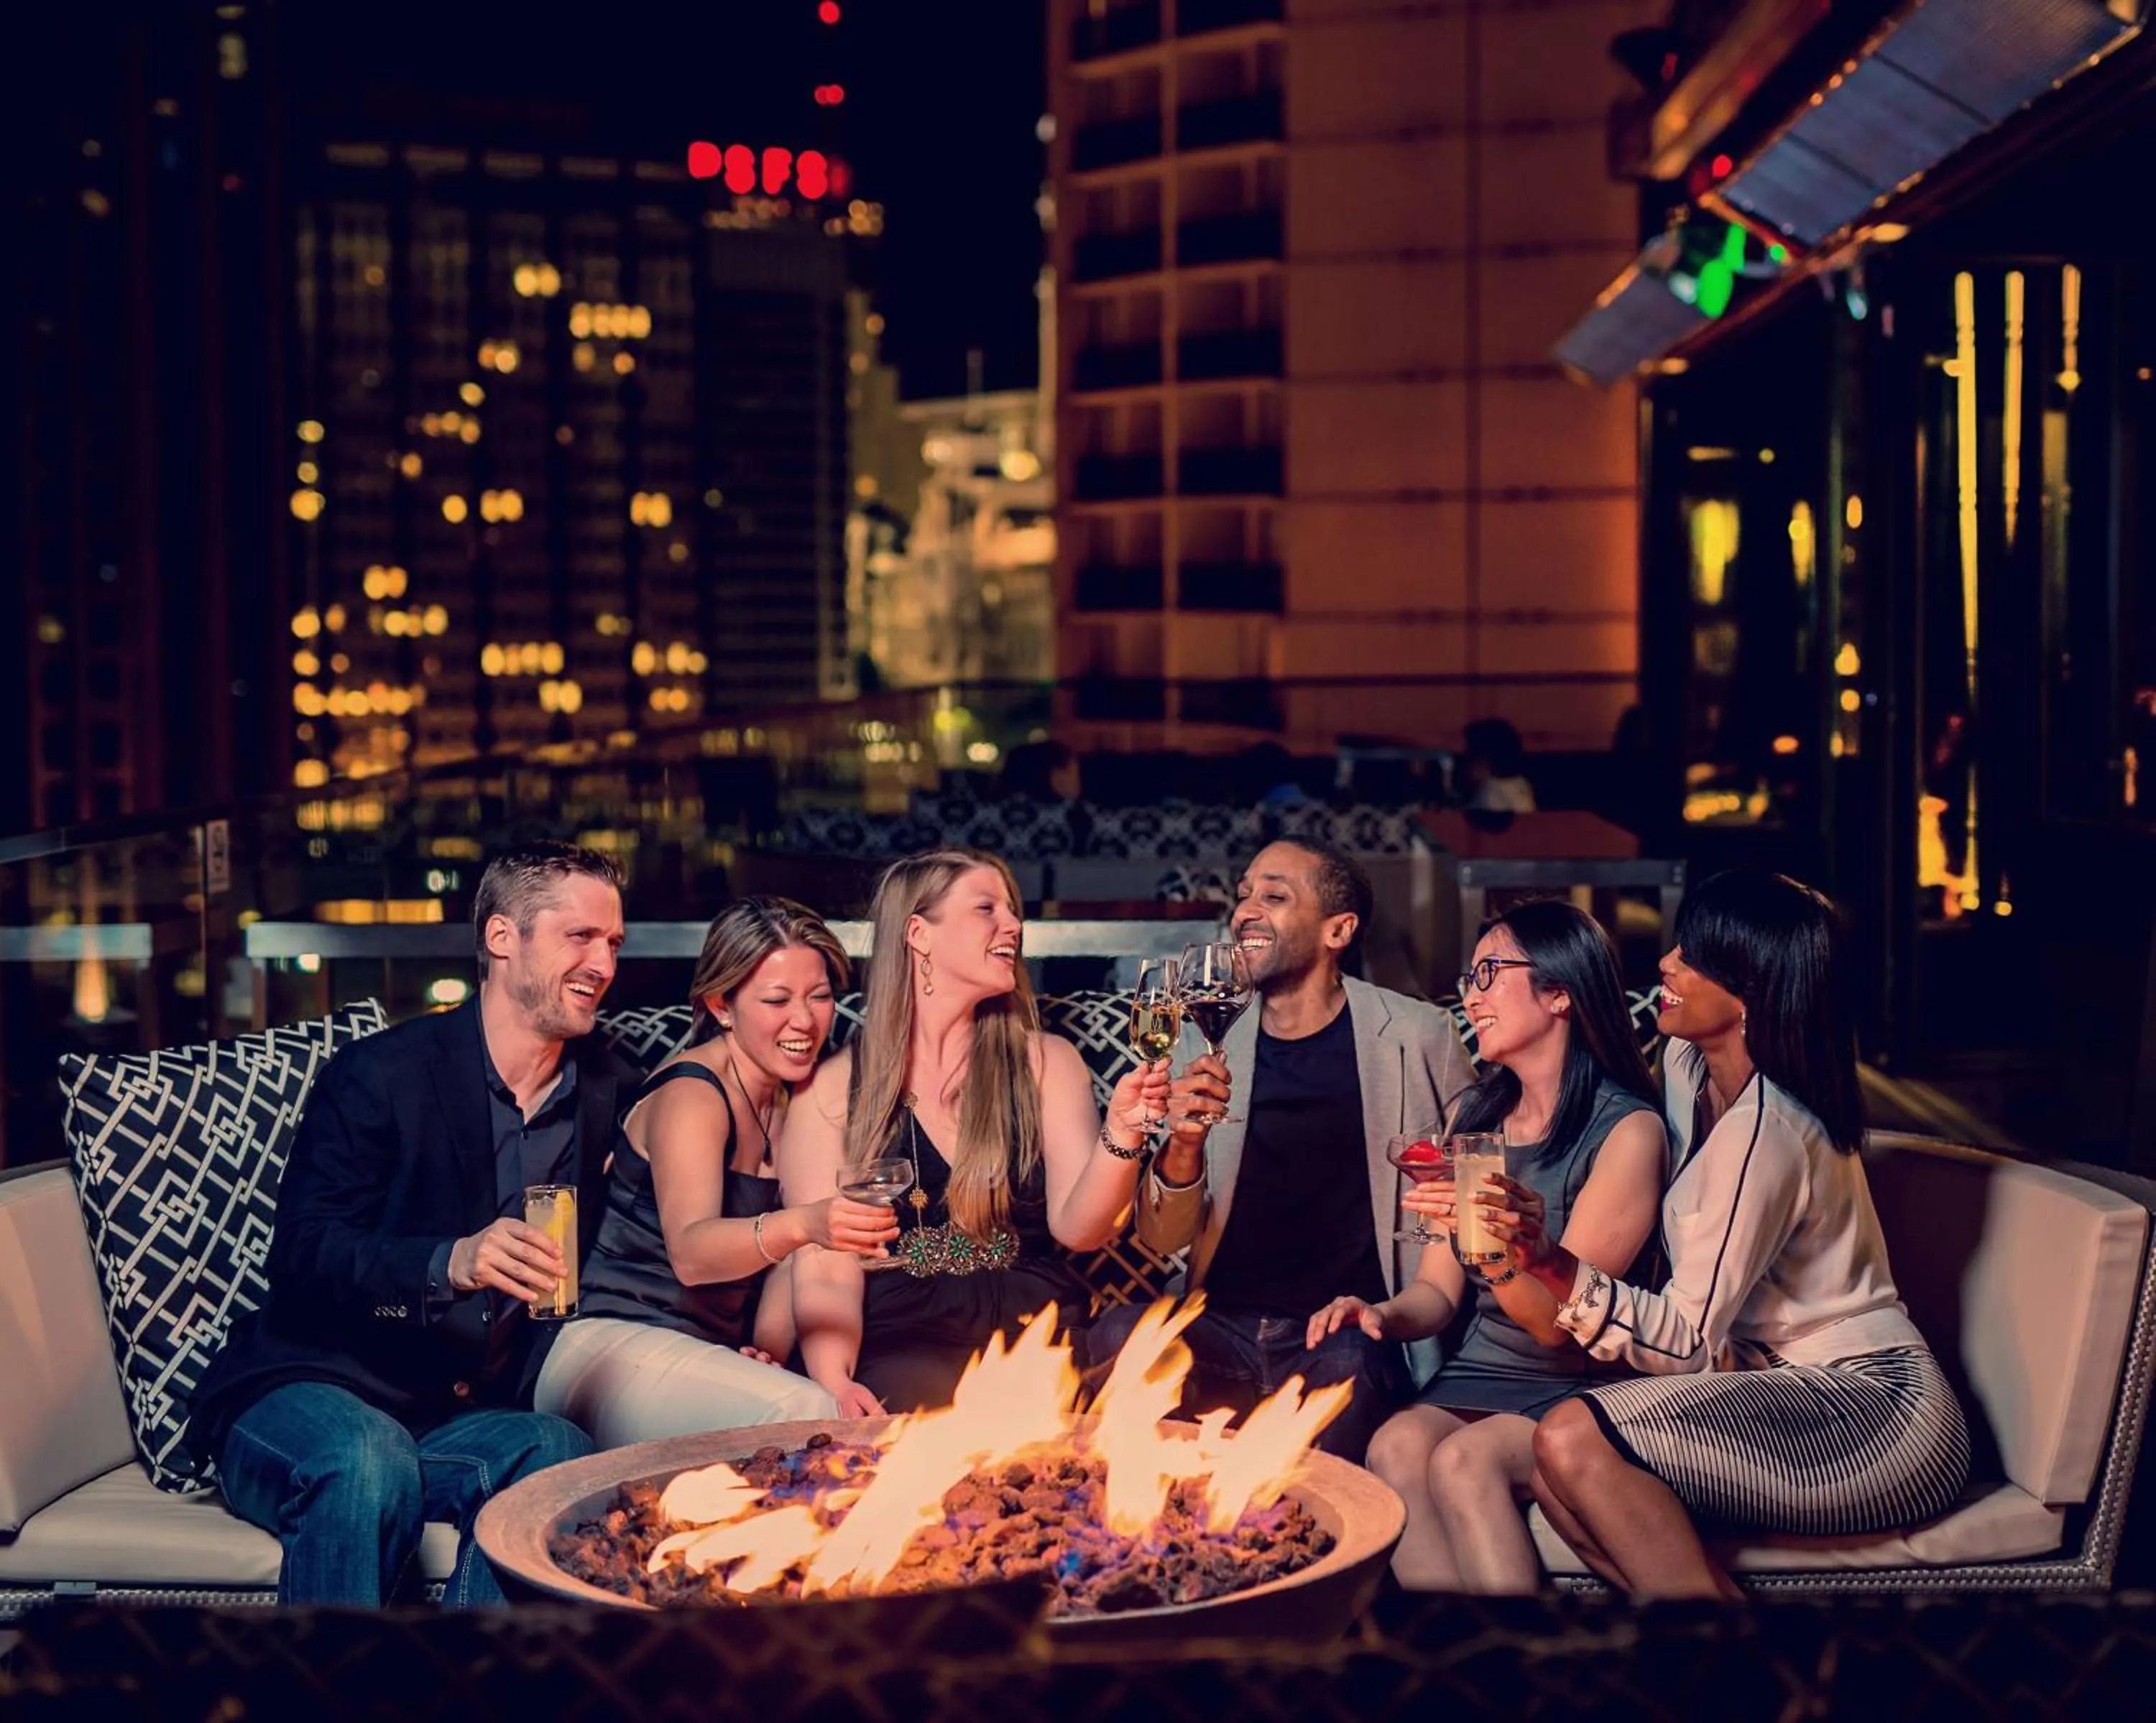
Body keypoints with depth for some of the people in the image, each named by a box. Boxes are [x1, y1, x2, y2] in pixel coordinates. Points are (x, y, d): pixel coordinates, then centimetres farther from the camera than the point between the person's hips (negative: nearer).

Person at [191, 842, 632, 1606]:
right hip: (307, 1395, -4)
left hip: (470, 1421, 4)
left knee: (559, 1451, -30)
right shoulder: (380, 1074, -5)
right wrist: (451, 1262, -32)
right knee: (369, 1464, -38)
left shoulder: (605, 1093, 11)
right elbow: (300, 1253, -13)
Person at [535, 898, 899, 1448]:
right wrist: (802, 1225, -50)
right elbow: (689, 1251, -31)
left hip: (714, 1353, 7)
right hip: (614, 1344, -7)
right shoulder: (690, 1094, -14)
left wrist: (772, 1349, -4)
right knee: (804, 1415, -31)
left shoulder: (794, 1098, 10)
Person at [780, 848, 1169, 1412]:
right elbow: (824, 1270, -2)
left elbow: (1078, 1227, -2)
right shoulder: (832, 1089, 5)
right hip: (901, 1349, -3)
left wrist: (1122, 1133, -22)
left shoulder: (1045, 1063, 12)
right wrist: (834, 1382, -21)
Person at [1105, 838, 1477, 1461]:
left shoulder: (1417, 1036, 2)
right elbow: (1164, 1239, 7)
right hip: (1224, 1333, 3)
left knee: (1346, 1370, -36)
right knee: (1118, 1333, -27)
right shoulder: (1213, 1048, 9)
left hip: (1348, 1338, -2)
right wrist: (1183, 1149, -14)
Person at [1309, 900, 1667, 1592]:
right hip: (1478, 1375, 5)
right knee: (1396, 1446, -27)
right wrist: (1384, 1315, -11)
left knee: (1463, 1460, -33)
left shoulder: (1628, 1130, -8)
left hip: (1580, 1387, -5)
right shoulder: (1473, 1114, 11)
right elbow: (1439, 1290, 11)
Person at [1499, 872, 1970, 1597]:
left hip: (1875, 1414, -9)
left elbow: (1686, 1343, -21)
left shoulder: (1762, 1133, -21)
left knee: (1573, 1439, -27)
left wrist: (1553, 1264, -33)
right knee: (1553, 1480, -12)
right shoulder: (1687, 1064, 6)